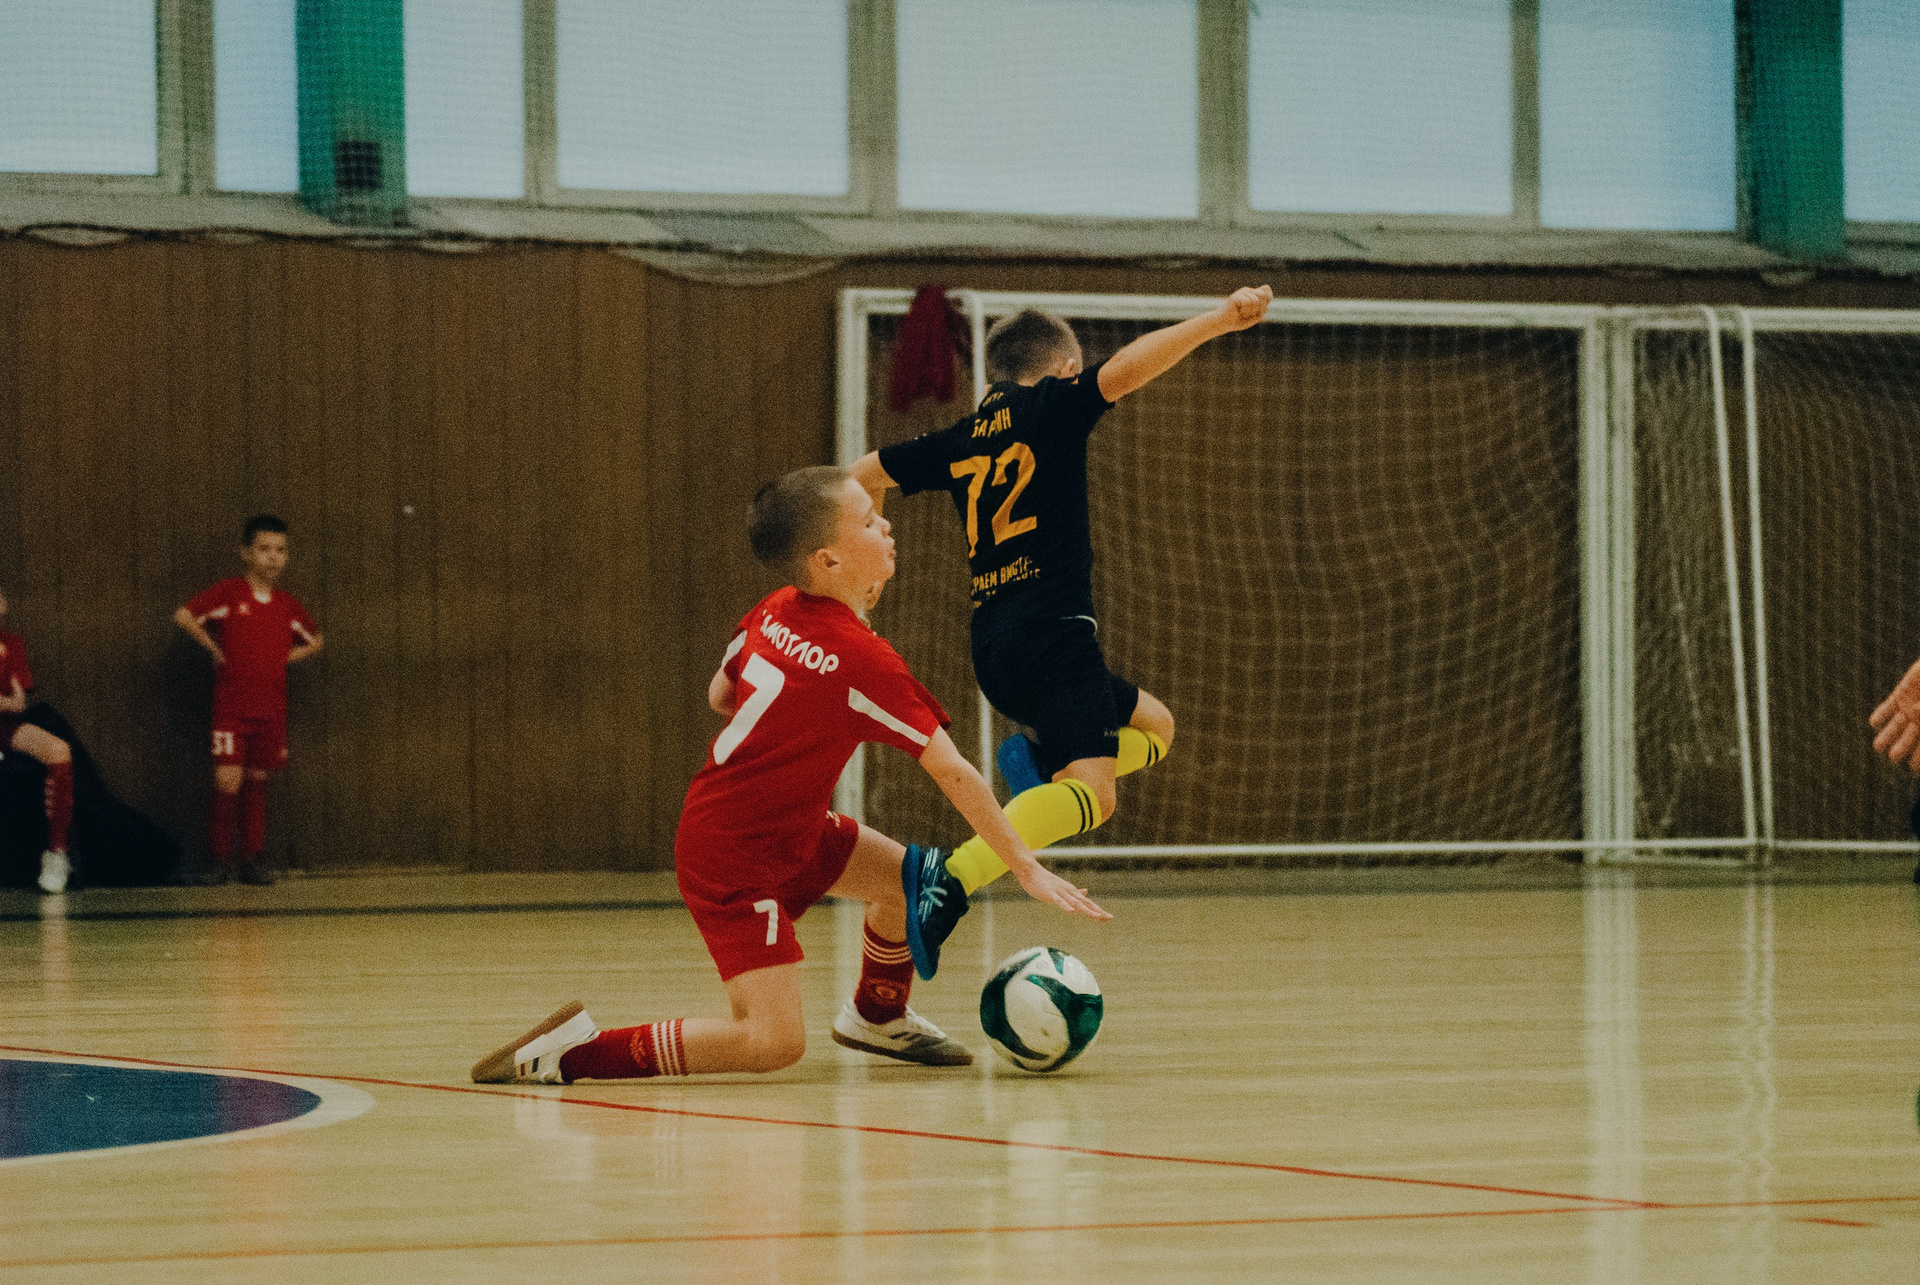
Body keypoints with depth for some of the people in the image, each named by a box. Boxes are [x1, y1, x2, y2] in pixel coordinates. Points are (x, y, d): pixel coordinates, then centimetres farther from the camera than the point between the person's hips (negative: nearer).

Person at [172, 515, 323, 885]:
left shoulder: (288, 605, 9)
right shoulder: (229, 594, -4)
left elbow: (315, 640, 24)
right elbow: (183, 616, -8)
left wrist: (287, 657, 7)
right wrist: (214, 650, -5)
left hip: (272, 708, 4)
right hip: (231, 706, -4)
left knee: (257, 782, 8)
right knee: (227, 781, -11)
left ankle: (253, 858, 14)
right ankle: (219, 859, -1)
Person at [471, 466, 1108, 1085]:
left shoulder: (773, 612, -1)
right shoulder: (862, 658, -23)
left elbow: (719, 695, 16)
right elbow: (953, 773, -20)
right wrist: (1027, 868, -16)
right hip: (735, 860, -10)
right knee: (776, 1042, -17)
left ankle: (877, 1017, 43)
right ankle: (577, 1050, -14)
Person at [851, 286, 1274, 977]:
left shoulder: (959, 440, 19)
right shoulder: (1052, 405, 3)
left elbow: (860, 478, 27)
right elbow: (1123, 371, -14)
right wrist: (1220, 320, -17)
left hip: (995, 656, 8)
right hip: (1053, 632, -8)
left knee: (1154, 726, 25)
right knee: (1090, 794, -22)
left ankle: (1039, 757, -2)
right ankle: (950, 879, -41)